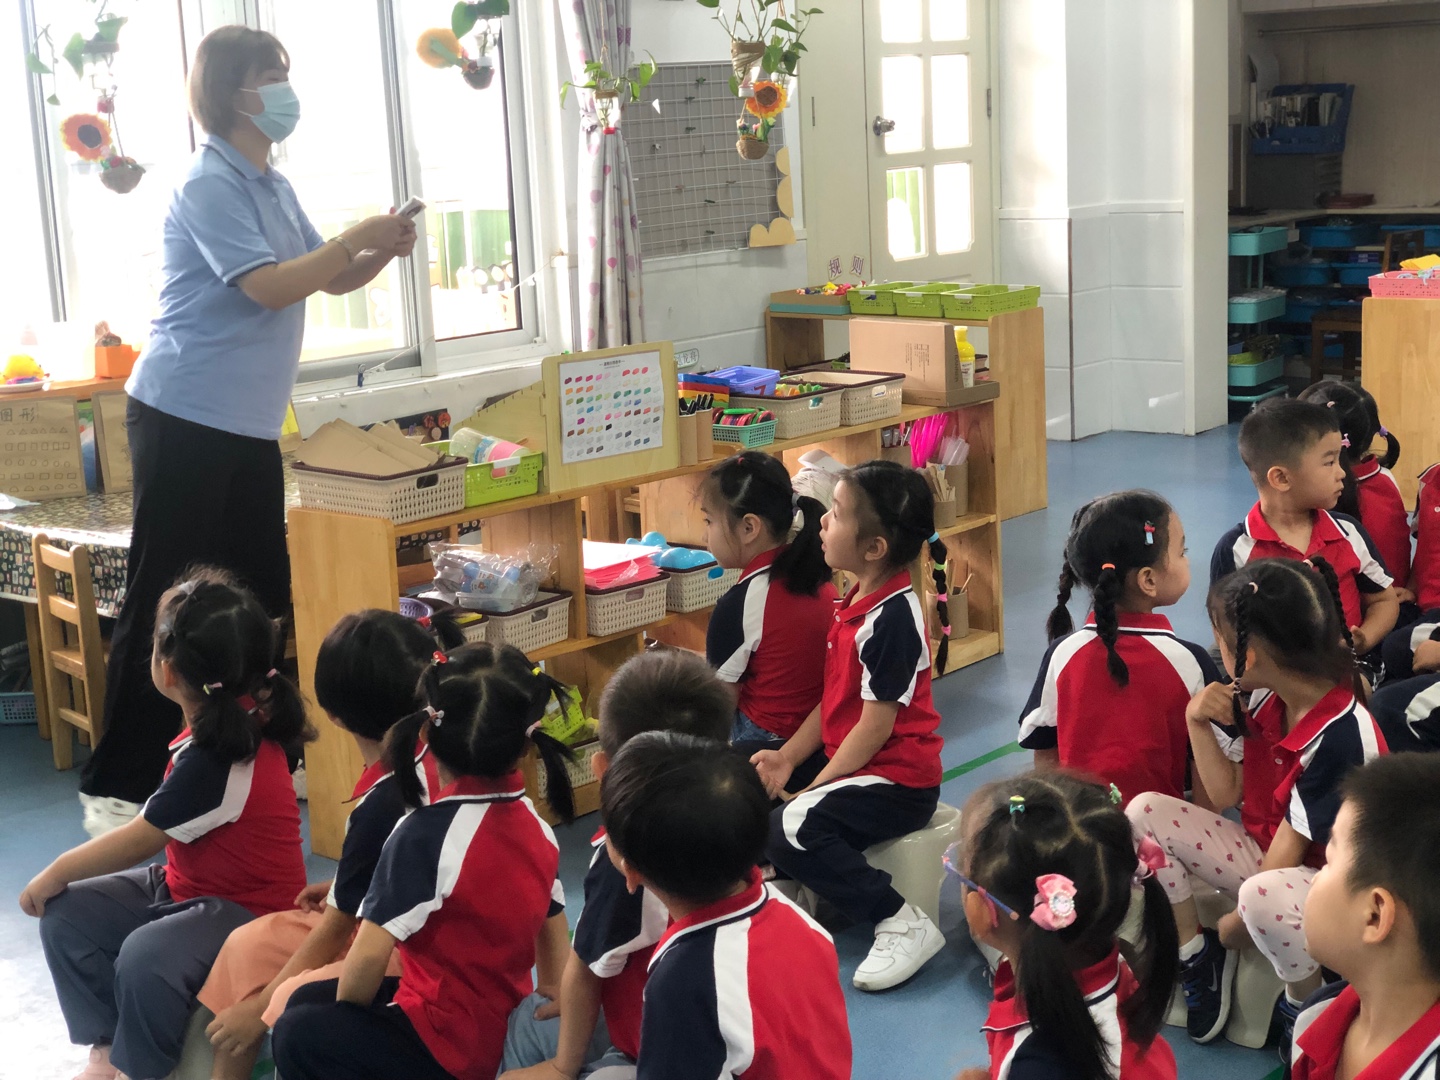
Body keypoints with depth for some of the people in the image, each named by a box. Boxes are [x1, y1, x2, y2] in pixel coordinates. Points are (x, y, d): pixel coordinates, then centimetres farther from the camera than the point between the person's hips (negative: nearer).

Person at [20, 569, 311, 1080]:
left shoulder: (216, 760, -30)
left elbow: (137, 841, -21)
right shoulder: (240, 717, -6)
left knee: (144, 957, -38)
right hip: (186, 885, 11)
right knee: (66, 913, 1)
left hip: (248, 912, -11)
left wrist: (56, 873, -7)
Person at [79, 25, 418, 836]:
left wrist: (384, 250, 0)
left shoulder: (274, 188, 14)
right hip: (185, 418, -9)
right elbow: (268, 287, -22)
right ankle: (118, 787, 2)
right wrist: (355, 238, -17)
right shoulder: (209, 185, -14)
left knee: (264, 594, 12)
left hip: (248, 425, 9)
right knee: (162, 602, -5)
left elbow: (330, 280, 19)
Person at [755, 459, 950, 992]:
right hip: (853, 765, 9)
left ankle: (902, 925, -16)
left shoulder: (892, 618, -22)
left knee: (789, 827, -27)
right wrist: (787, 757, 0)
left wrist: (812, 789, -17)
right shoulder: (857, 601, 8)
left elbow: (876, 725, -22)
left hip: (898, 780, -9)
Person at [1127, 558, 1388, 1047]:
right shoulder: (1265, 699, -5)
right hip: (1263, 855, 8)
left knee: (1264, 898, -42)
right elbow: (1225, 795, 2)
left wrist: (1221, 934, -14)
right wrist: (1199, 723, -13)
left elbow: (1290, 848, -22)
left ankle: (1308, 1003, -10)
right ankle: (1195, 956, 2)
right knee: (1144, 812, -12)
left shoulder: (1341, 736, -28)